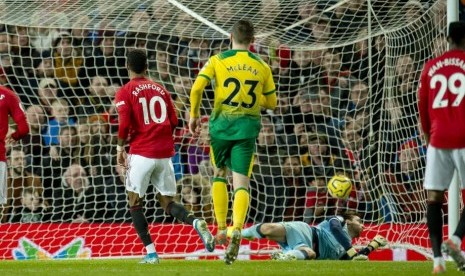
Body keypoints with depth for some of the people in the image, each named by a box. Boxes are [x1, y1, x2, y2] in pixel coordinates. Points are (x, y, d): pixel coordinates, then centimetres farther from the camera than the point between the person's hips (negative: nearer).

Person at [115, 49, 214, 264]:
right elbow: (173, 122, 11)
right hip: (165, 153, 4)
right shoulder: (160, 90, 14)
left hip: (141, 153, -4)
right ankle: (195, 222, -19)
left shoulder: (125, 92, 0)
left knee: (135, 202, 8)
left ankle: (150, 252, -2)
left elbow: (124, 124, -11)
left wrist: (120, 148, 3)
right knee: (167, 202, 11)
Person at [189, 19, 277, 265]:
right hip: (247, 127, 0)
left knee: (220, 174, 22)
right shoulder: (262, 67, 6)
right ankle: (237, 229, -27)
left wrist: (194, 115, 5)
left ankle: (221, 228, 15)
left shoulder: (218, 61, 1)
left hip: (221, 124, 0)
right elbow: (271, 103, 13)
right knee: (241, 182, -4)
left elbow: (196, 88, -8)